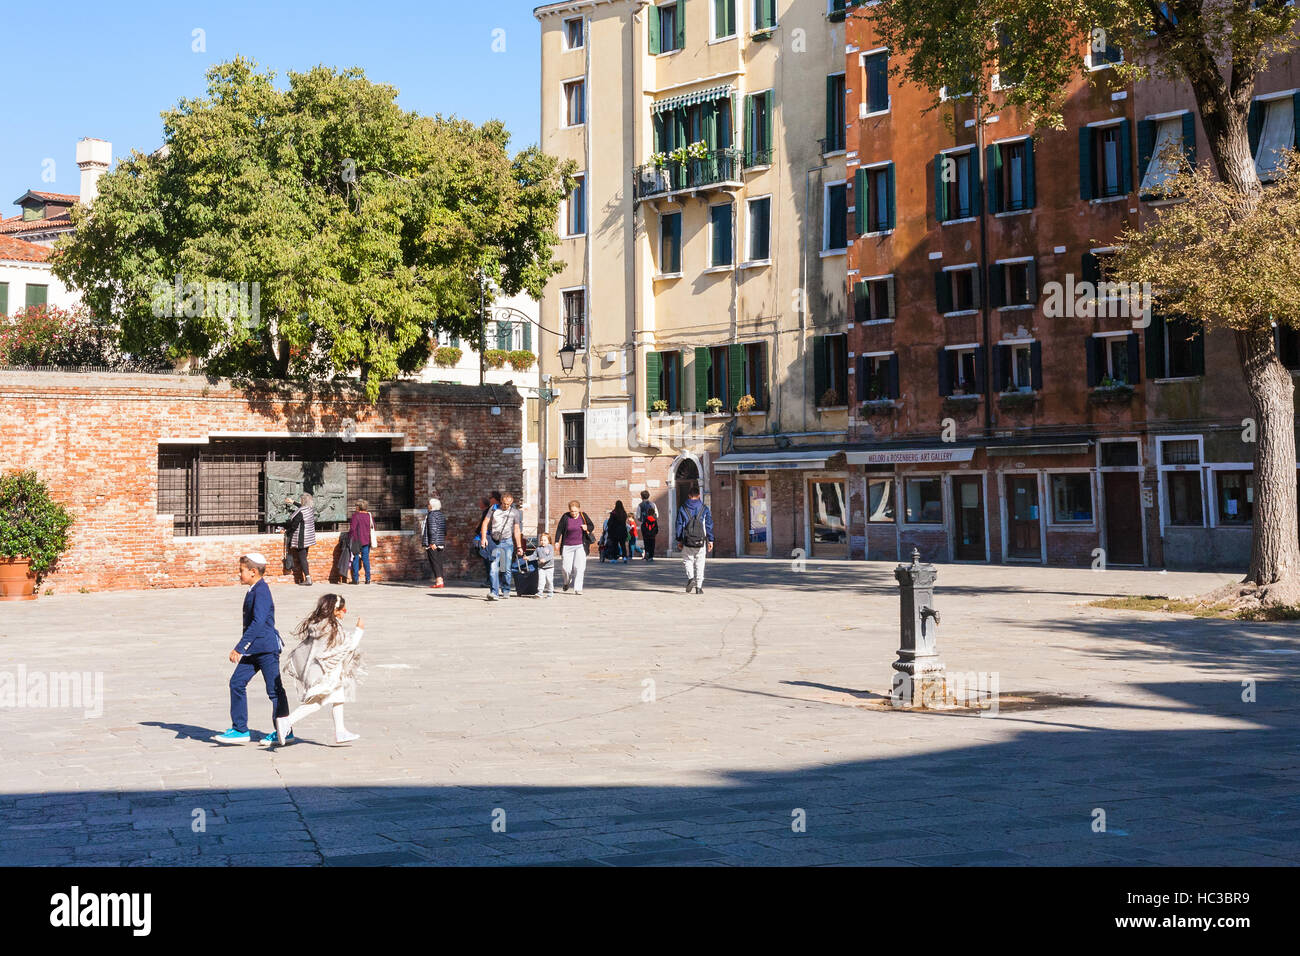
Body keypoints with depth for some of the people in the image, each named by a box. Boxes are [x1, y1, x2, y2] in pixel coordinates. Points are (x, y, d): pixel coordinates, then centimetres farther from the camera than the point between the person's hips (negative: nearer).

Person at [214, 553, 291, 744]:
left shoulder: (261, 591, -17)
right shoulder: (254, 590, 12)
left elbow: (258, 622, -26)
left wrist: (239, 648, -26)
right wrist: (243, 648, 27)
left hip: (266, 648, -10)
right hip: (254, 649, 10)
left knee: (275, 689, 0)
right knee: (237, 682, 5)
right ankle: (240, 729, 9)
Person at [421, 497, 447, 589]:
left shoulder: (431, 515, -12)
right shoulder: (442, 515, 14)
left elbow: (433, 529, -19)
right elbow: (445, 530, 17)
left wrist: (432, 542, -20)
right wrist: (444, 542, 22)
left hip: (433, 544, -8)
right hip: (441, 543, 8)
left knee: (434, 562, -7)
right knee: (438, 562, 11)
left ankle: (439, 581, -13)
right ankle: (440, 580, 11)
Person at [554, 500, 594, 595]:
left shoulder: (583, 516, 1)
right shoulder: (565, 517, -4)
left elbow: (592, 526, 10)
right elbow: (559, 529, -1)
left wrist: (587, 527, -12)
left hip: (580, 546, 0)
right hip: (567, 546, 0)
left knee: (579, 567, -9)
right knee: (565, 568, 0)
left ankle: (577, 589, -6)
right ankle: (567, 582, 31)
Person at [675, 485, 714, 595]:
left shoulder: (682, 509, 3)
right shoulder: (704, 508, 3)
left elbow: (679, 525, 5)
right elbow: (709, 525, 3)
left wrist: (679, 540, 12)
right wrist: (710, 540, 7)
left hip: (687, 541, 0)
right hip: (701, 541, 0)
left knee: (688, 560, 13)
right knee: (700, 563, 6)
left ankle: (690, 577, -11)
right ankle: (699, 586, 4)